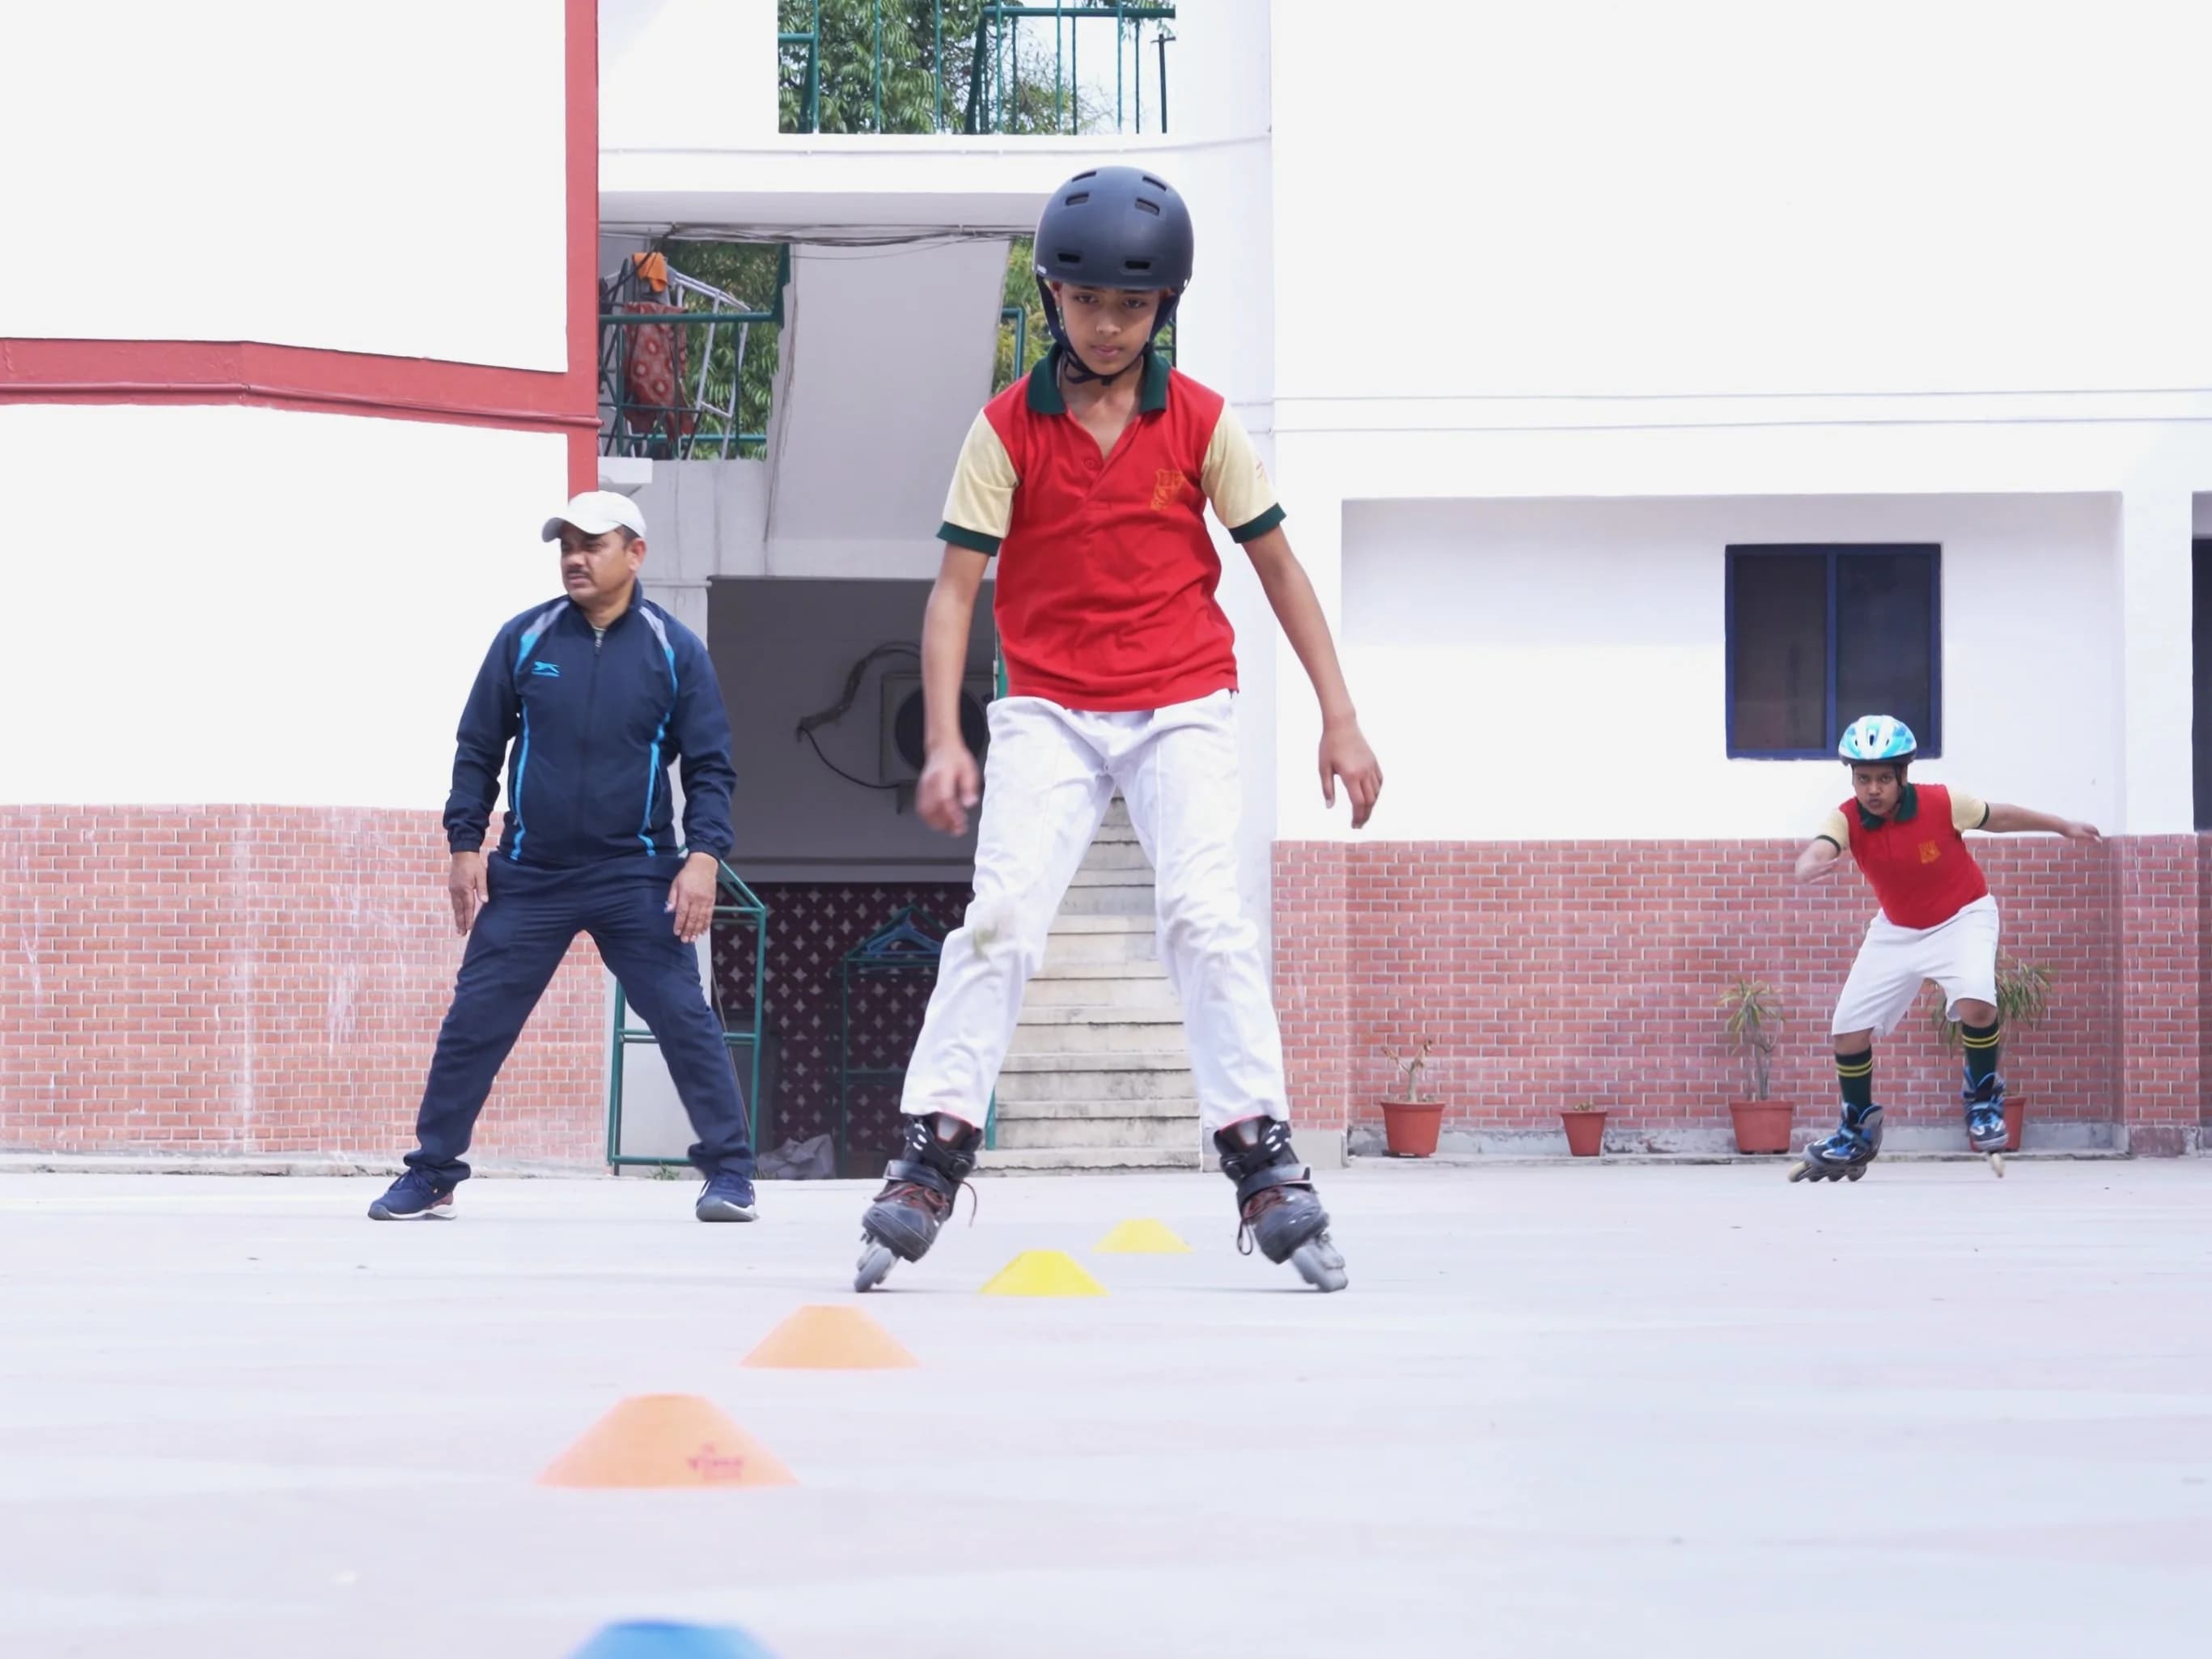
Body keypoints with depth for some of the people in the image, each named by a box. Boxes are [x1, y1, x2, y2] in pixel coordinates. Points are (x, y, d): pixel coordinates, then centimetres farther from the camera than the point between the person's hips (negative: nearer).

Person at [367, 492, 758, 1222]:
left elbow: (710, 765, 2)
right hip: (527, 876, 1)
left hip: (636, 878, -1)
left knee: (684, 1018, -6)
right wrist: (465, 844, 2)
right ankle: (430, 1175, 10)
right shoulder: (525, 640, 3)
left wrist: (702, 856, -10)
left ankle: (729, 1173, 1)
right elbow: (478, 749, 9)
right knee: (474, 1021, 1)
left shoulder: (674, 650, 0)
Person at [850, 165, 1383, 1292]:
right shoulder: (1007, 429, -4)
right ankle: (928, 1161, -10)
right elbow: (954, 587, -5)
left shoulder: (1200, 424, -2)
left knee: (1206, 917, -14)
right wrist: (943, 740, -17)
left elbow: (1277, 567, 5)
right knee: (999, 921, -12)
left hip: (1181, 706, 0)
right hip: (1048, 711, 0)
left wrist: (1339, 719, 2)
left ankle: (1265, 1167, -11)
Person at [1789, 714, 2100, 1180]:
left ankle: (1984, 1098, -5)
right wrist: (1809, 866, -68)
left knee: (1974, 1000, -31)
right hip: (1897, 929, 3)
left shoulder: (1942, 804, -25)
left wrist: (2062, 827, 5)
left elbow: (1999, 817, -7)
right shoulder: (1847, 819, -22)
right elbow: (1818, 850, -42)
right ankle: (1857, 1138, 22)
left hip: (1962, 917, -3)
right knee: (1849, 1030, 0)